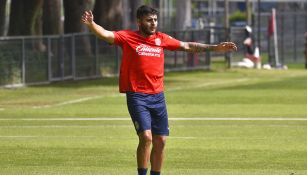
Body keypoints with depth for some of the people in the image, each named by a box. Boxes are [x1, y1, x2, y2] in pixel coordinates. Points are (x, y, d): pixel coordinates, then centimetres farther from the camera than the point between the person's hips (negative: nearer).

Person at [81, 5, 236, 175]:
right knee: (146, 137, -18)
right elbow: (106, 34, -18)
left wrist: (215, 48, 17)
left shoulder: (161, 38, 10)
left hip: (158, 96, 5)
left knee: (160, 141, 7)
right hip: (137, 96, -5)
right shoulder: (128, 37, -3)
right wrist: (91, 24, -38)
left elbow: (187, 46, 18)